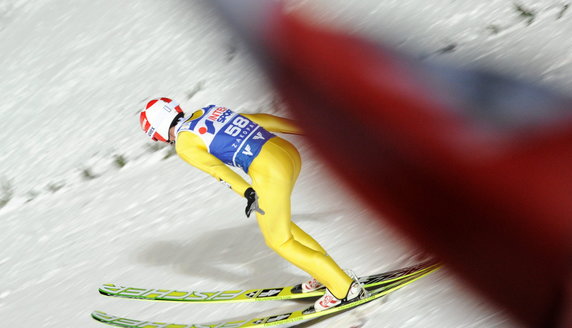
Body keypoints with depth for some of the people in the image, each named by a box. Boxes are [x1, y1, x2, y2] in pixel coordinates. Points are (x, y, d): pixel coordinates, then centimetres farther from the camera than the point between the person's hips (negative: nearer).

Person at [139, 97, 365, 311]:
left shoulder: (183, 144, 1)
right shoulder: (208, 113, 20)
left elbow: (216, 168, -16)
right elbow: (260, 118, 21)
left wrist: (246, 192, -27)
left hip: (268, 171, -8)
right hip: (290, 152, 8)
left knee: (279, 241, 10)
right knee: (273, 222, 27)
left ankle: (345, 288, 10)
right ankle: (324, 272, 29)